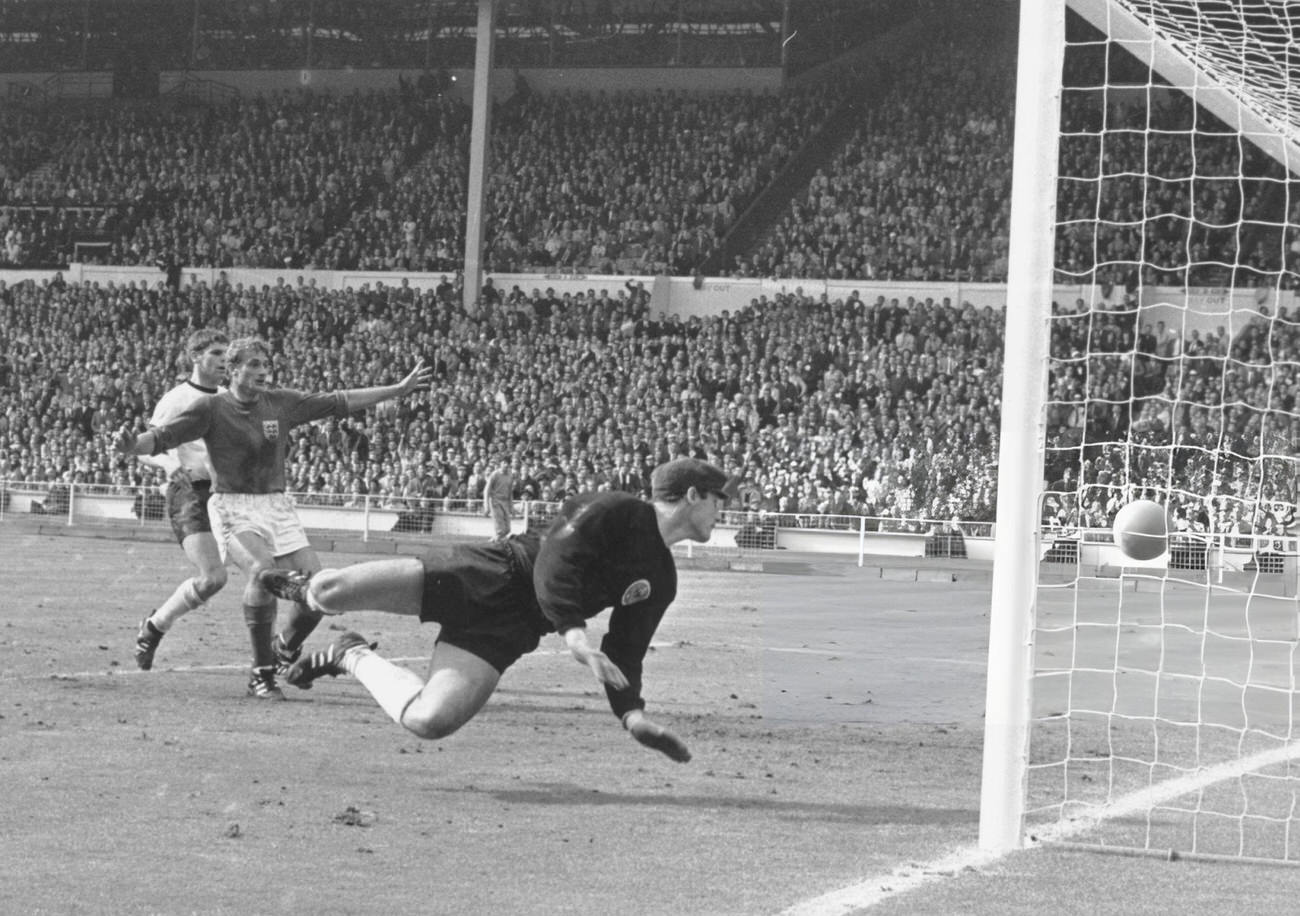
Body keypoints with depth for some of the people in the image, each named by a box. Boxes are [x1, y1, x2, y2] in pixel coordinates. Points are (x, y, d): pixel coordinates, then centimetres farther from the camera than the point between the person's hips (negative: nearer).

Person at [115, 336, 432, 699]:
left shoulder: (281, 403, 6)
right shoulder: (212, 408, -6)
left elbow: (339, 403, 12)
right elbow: (162, 437, -11)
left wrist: (399, 389, 12)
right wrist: (132, 445, -34)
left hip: (276, 505, 5)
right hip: (233, 507, -5)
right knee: (262, 570, -32)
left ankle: (286, 649, 27)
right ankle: (262, 673, -18)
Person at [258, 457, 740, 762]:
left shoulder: (660, 581, 13)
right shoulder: (615, 510, -8)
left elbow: (623, 651, 14)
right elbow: (554, 561, -20)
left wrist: (632, 711, -2)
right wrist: (572, 629, -33)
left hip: (503, 629, 5)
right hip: (486, 576, -5)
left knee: (429, 721, -23)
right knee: (330, 592, -19)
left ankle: (353, 657, 8)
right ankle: (304, 587, 22)